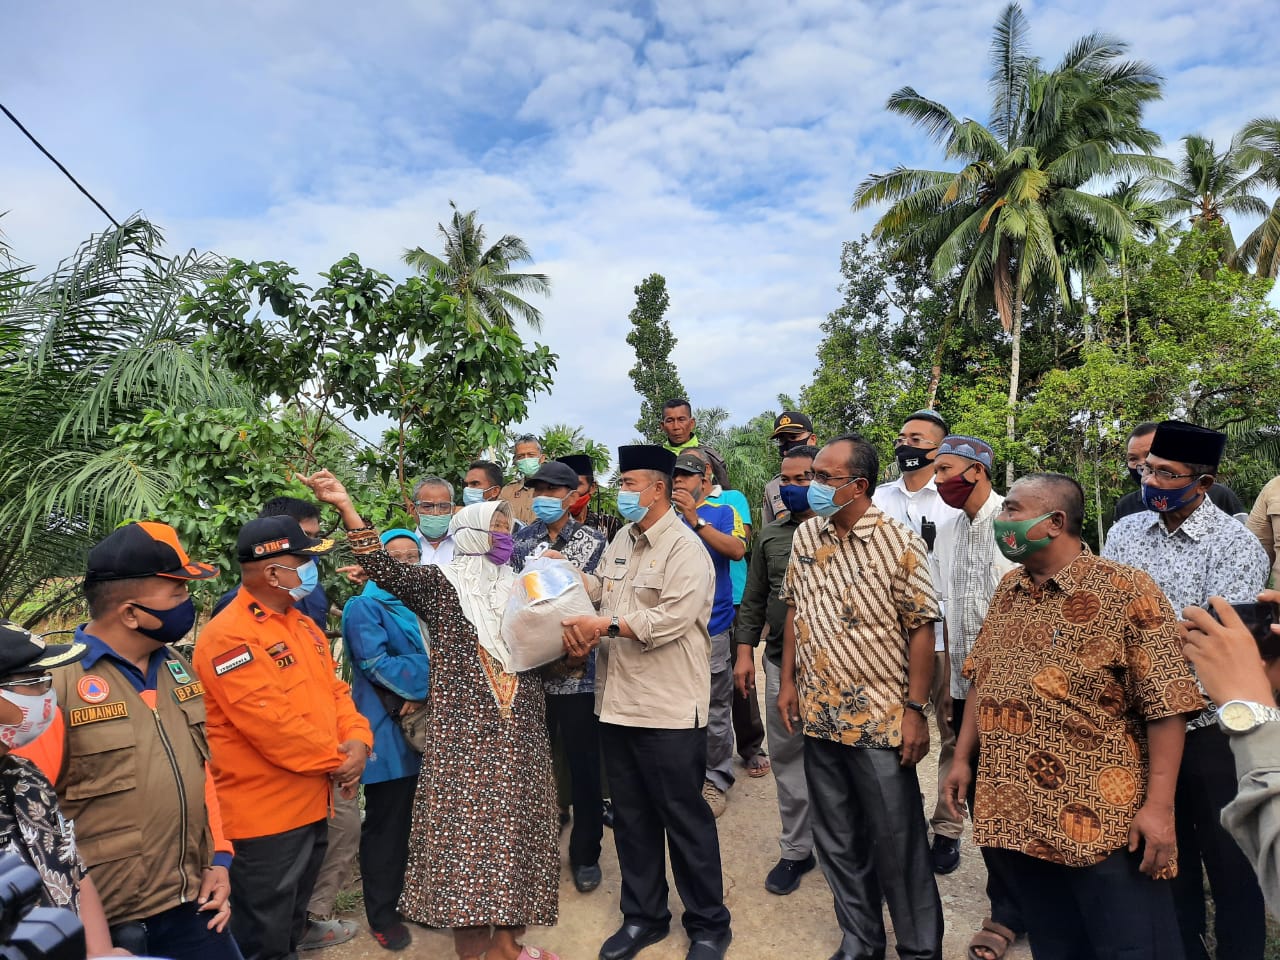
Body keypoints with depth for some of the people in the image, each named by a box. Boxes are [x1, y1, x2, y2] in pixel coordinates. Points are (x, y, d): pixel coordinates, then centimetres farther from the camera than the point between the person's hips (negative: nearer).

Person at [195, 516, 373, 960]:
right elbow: (271, 724, -26)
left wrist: (358, 741, -8)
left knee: (291, 923, 25)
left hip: (312, 805, 9)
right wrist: (335, 761, -15)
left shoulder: (301, 625, 8)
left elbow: (334, 690, 10)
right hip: (265, 815, -8)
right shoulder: (228, 637, -21)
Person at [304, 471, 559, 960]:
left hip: (519, 735, 5)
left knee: (515, 827, 10)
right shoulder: (441, 584, -1)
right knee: (466, 828, -1)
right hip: (464, 734, -4)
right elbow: (388, 572, -18)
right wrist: (346, 507, -28)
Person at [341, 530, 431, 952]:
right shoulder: (364, 607, -5)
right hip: (388, 732, -5)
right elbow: (377, 665, -16)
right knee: (387, 825, 6)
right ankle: (382, 914, 22)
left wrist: (421, 691, -12)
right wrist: (427, 675, -14)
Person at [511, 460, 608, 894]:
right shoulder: (520, 541, 7)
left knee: (584, 765, 7)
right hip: (529, 669, 3)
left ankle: (585, 854, 25)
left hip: (577, 673, -2)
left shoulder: (593, 542, -2)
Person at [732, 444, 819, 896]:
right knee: (787, 757, 11)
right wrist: (745, 651, 6)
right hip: (781, 663, 4)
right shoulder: (770, 535, 9)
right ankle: (796, 850, 27)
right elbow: (753, 599, 12)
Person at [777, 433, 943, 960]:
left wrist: (916, 710, -11)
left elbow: (920, 629, -10)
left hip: (881, 719, -5)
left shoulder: (900, 544, -13)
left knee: (897, 843, 8)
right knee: (837, 839, 17)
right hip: (819, 714, 5)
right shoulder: (806, 536, 3)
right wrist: (787, 680, 8)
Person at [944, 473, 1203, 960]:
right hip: (1013, 815, 6)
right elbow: (981, 683, 15)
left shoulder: (1125, 589, -10)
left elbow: (1166, 704, -13)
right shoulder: (1008, 590, 8)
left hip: (1101, 822, -5)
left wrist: (1159, 806, -16)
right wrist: (962, 759, 12)